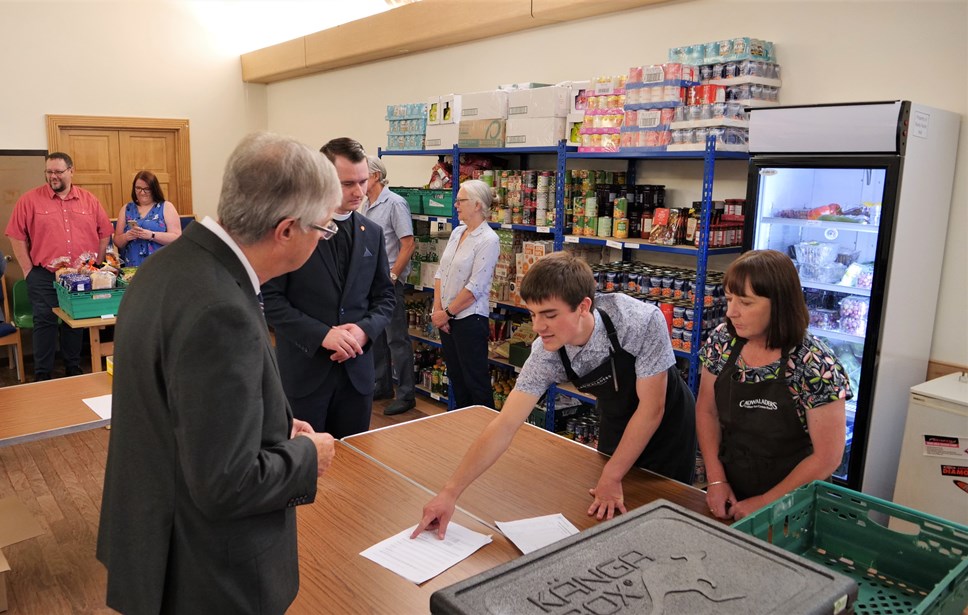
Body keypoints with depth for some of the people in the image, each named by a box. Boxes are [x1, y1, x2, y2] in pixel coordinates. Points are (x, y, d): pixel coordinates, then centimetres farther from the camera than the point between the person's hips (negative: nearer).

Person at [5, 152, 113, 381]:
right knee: (45, 323, 3)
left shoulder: (89, 200, 5)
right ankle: (42, 375, 14)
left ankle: (74, 370, 24)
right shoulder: (30, 200, -1)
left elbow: (104, 233, 9)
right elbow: (17, 236, -1)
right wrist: (28, 270, -5)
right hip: (43, 277, -2)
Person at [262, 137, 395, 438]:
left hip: (356, 368, 4)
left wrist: (365, 330, -9)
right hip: (303, 370, -4)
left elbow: (384, 296, 11)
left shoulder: (373, 233, 6)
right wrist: (321, 334, -19)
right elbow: (270, 299, -10)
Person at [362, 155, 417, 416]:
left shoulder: (395, 204, -12)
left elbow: (408, 245, -16)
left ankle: (406, 395, 5)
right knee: (376, 336, 16)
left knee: (396, 339, -3)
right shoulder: (366, 206, 12)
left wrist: (391, 276, -16)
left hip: (389, 282, -8)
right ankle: (382, 386, 29)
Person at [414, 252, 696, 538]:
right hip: (616, 421, 3)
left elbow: (651, 407, -27)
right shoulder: (546, 354, -25)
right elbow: (504, 426, -23)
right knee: (606, 516, 11)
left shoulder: (643, 321, -36)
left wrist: (611, 478, -22)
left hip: (667, 420, -3)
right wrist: (450, 493, -26)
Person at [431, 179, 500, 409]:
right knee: (456, 377, 17)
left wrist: (447, 313, -11)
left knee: (475, 381, 2)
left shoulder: (488, 240, -14)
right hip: (445, 317, 8)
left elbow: (475, 288, -18)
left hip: (469, 319, -8)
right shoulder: (457, 232, 10)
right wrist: (438, 310, -2)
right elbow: (440, 273, 9)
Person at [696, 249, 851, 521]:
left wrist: (765, 503, -13)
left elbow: (827, 456, -16)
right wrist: (716, 480, -6)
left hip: (788, 507, -4)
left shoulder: (814, 364, -22)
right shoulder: (723, 340, -9)